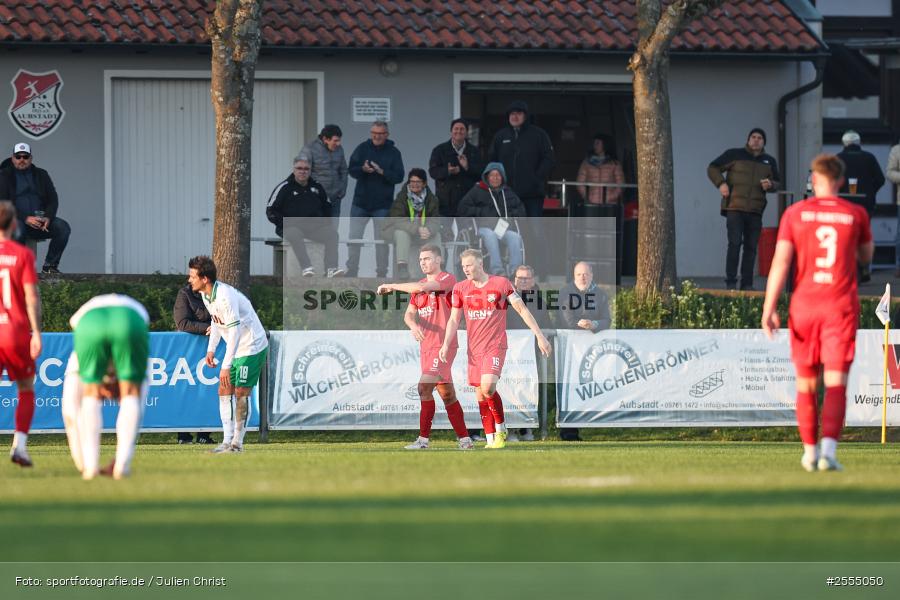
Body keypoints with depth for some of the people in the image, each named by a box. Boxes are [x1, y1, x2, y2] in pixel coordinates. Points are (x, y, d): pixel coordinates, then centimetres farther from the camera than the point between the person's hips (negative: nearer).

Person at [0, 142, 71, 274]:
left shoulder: (41, 175, 16)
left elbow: (53, 200, 10)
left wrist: (48, 218, -12)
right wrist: (26, 219, -20)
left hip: (39, 218, 4)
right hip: (16, 219, -4)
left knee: (63, 227, -21)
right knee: (18, 230, -39)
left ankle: (50, 265, -13)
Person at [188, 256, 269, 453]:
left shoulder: (225, 297, -29)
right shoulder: (206, 294, 1)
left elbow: (235, 332, -31)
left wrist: (226, 366, -31)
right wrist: (211, 349, 14)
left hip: (252, 346, -9)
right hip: (235, 348, 9)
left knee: (241, 393, -9)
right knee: (224, 390, 4)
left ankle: (237, 442, -1)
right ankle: (227, 441, 5)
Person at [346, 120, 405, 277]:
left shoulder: (393, 152, -1)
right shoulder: (362, 148, 2)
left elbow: (398, 176, -8)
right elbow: (352, 170, -3)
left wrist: (382, 172, -23)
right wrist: (363, 169, -24)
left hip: (382, 204, -2)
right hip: (360, 201, 2)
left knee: (382, 240, 3)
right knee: (354, 238, 4)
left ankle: (382, 274, 10)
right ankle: (351, 272, 13)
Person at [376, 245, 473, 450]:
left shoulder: (447, 279, -7)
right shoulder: (420, 285, 18)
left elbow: (421, 288, -22)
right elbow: (409, 313, 13)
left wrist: (391, 286, -12)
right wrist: (413, 325, -11)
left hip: (442, 344, -8)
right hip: (426, 346, 8)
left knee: (425, 387, -18)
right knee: (446, 393, 9)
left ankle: (423, 438, -15)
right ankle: (464, 439, 12)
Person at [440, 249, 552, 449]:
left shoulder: (501, 283, -3)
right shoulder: (460, 288, 7)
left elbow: (522, 309, -1)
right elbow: (454, 319, 10)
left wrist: (539, 336, -4)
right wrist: (446, 344, -3)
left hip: (495, 346, -5)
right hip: (474, 348, 5)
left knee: (488, 386, -24)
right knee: (480, 396, 3)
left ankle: (500, 429, -7)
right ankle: (491, 440, 9)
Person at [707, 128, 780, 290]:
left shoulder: (769, 162, 15)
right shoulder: (734, 155, 3)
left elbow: (776, 183, 24)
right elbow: (713, 168, 7)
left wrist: (770, 185, -1)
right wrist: (721, 183, -11)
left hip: (755, 211, 4)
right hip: (734, 208, -4)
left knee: (751, 247, 4)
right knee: (735, 243, -12)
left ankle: (747, 284, 9)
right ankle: (731, 282, -7)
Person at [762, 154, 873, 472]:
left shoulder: (795, 213, 0)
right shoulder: (856, 214, 2)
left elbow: (781, 261, -6)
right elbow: (866, 256, 17)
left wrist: (769, 308, -5)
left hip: (804, 305, 1)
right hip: (841, 307, -1)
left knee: (806, 384, 14)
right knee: (836, 384, -6)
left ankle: (810, 452, 20)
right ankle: (829, 450, -21)